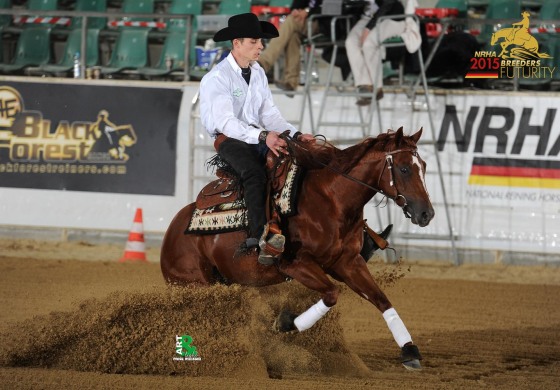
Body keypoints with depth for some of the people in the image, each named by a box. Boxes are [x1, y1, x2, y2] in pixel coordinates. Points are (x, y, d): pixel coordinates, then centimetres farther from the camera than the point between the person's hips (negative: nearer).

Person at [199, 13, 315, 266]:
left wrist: (295, 135, -5)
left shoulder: (258, 73, 13)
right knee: (254, 173, -36)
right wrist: (263, 136, -35)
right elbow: (226, 122, -23)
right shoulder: (217, 78, -12)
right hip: (229, 139, -7)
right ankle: (260, 235, -47)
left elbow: (269, 113, 11)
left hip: (259, 138, 7)